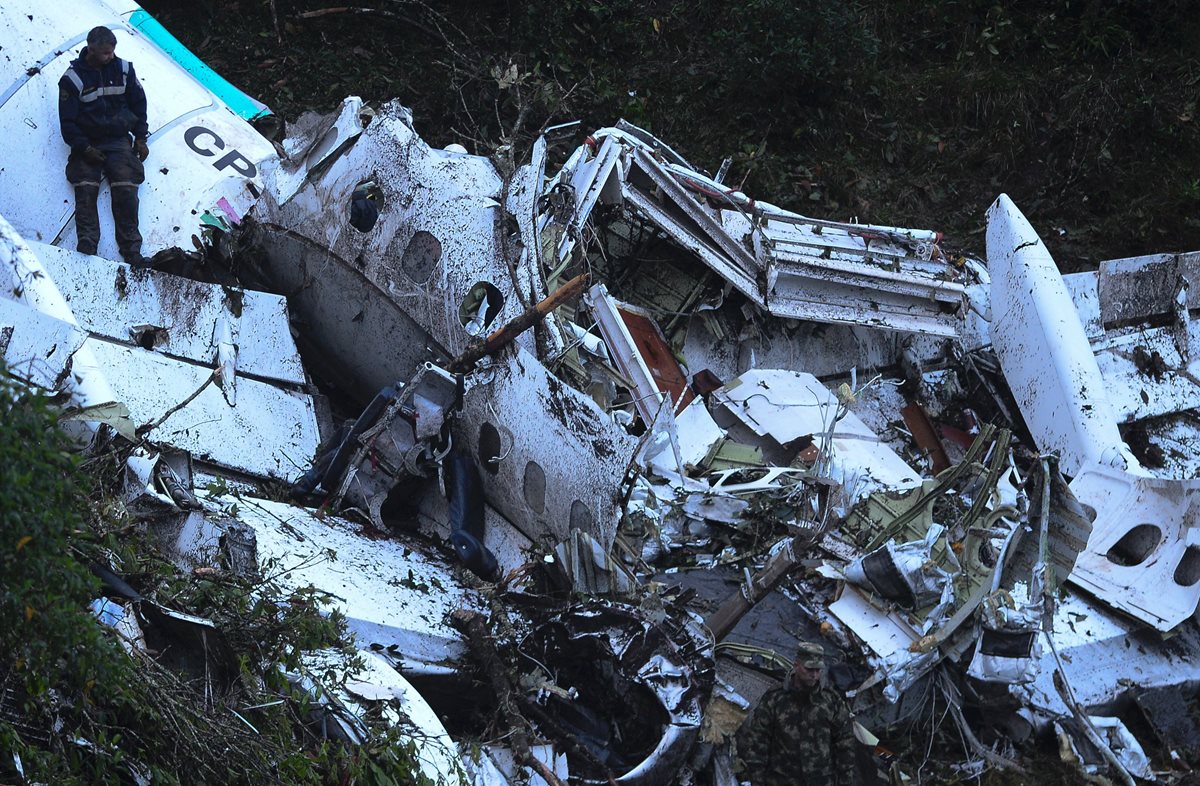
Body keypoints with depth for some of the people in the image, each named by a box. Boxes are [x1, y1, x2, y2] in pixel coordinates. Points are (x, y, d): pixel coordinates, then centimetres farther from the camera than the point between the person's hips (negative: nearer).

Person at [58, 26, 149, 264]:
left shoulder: (123, 69, 3)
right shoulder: (73, 79, -7)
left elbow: (139, 103, 13)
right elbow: (67, 122, -4)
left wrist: (140, 138, 8)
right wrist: (84, 148, -13)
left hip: (119, 139, 1)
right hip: (87, 144, -1)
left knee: (126, 190, -17)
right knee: (85, 190, -20)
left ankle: (131, 250, -17)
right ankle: (86, 248, -24)